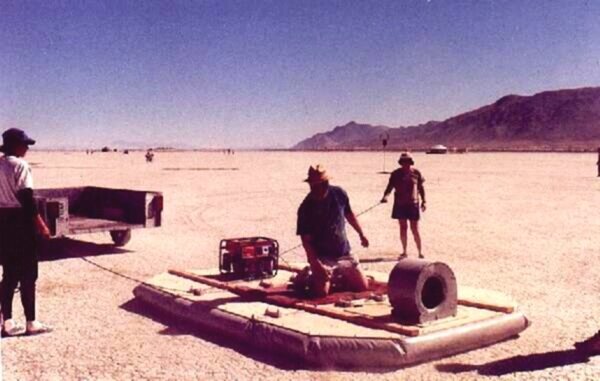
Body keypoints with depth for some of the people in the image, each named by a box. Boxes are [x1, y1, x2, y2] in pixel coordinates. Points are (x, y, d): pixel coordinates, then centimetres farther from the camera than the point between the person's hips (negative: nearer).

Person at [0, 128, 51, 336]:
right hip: (20, 220, -8)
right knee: (28, 274, 0)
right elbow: (26, 198, -18)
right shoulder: (20, 165, -13)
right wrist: (41, 224, -15)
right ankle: (31, 323, 5)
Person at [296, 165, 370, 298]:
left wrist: (361, 234, 21)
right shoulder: (306, 208, -17)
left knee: (363, 287, 5)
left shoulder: (339, 194, -6)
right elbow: (306, 241, -16)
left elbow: (349, 214, 14)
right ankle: (309, 279, 14)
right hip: (322, 257, -4)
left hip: (344, 254, 4)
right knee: (321, 292, -19)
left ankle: (338, 279, 31)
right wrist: (316, 264, -24)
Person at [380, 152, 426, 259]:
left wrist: (423, 201, 6)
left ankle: (420, 252, 10)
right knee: (403, 228, 8)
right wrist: (385, 196, -20)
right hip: (400, 204, 2)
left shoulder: (416, 173, 1)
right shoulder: (396, 174, 1)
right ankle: (404, 252, 18)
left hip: (413, 204, -1)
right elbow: (390, 186, -2)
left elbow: (421, 187, 8)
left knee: (415, 229, -1)